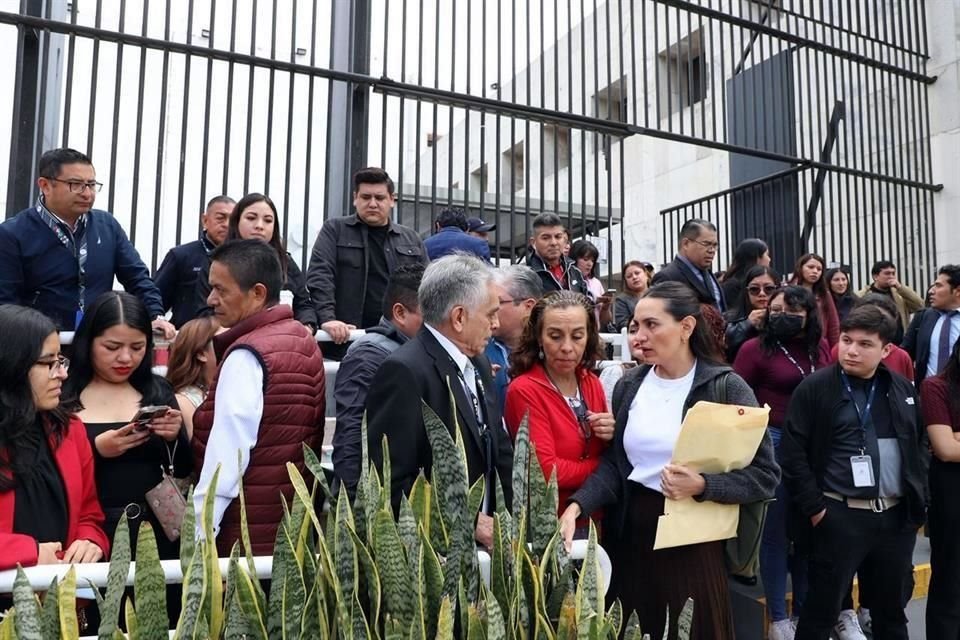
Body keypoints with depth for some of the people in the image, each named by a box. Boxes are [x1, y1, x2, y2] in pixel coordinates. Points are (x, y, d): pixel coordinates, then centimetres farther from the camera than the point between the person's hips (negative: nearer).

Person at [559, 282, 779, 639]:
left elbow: (766, 475, -10)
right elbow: (614, 463, 1)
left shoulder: (726, 387, -8)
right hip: (632, 537, 4)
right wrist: (576, 506, -14)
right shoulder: (630, 385, 3)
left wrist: (703, 486, -23)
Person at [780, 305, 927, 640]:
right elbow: (792, 452, -9)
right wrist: (814, 508, -12)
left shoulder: (902, 388, 9)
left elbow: (919, 448, 16)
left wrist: (920, 501, 8)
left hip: (897, 515, 5)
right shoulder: (815, 388, -7)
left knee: (893, 611, 17)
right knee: (822, 611, 4)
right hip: (839, 516, -5)